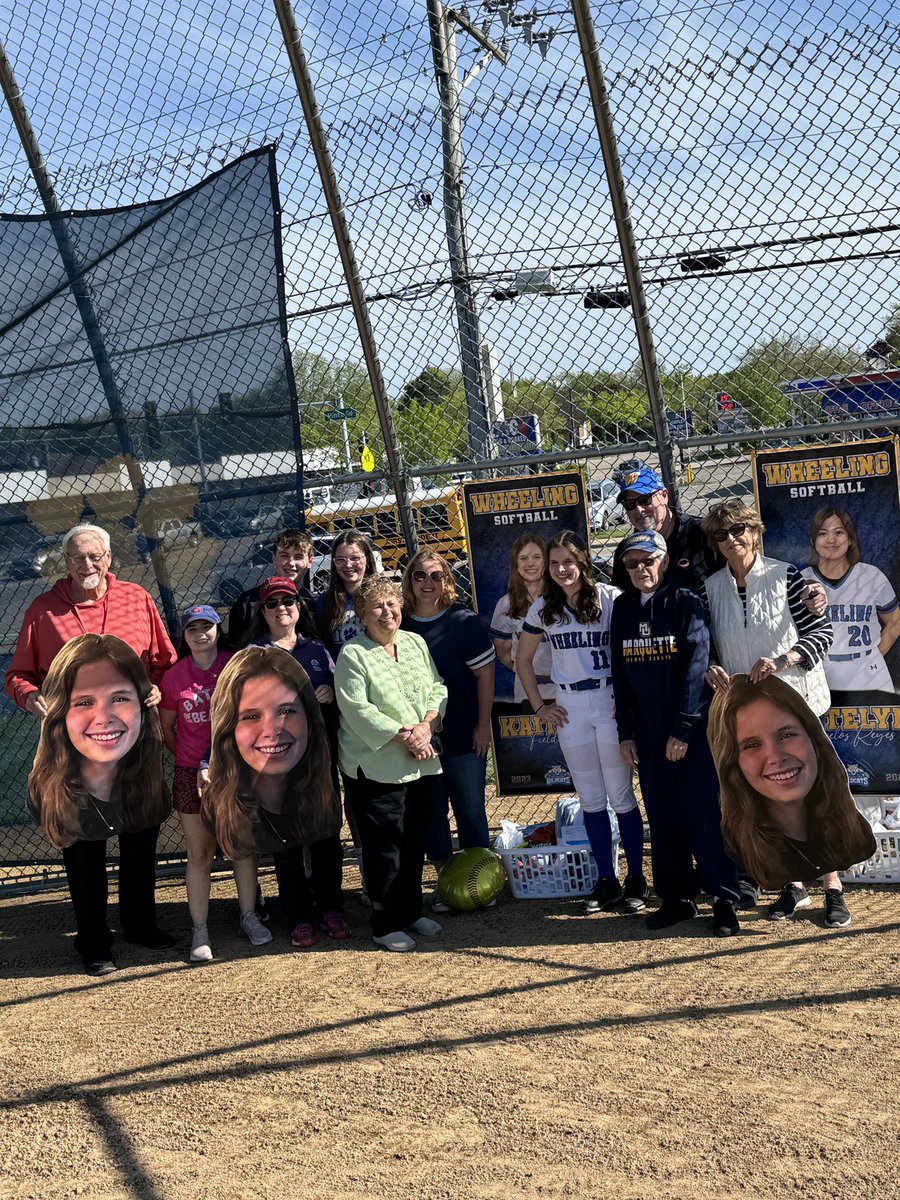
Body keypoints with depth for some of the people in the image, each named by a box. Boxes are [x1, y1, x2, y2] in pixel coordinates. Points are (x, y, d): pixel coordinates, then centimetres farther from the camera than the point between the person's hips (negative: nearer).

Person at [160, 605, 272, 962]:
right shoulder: (174, 676, 0)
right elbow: (166, 728, 9)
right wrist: (188, 758, 0)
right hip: (192, 775, 0)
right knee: (199, 854, 5)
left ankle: (249, 917, 24)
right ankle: (200, 930, 12)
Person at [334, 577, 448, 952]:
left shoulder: (415, 643, 11)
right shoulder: (352, 655, -9)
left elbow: (437, 688, 9)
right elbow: (356, 709, -16)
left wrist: (426, 727, -9)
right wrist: (403, 735, -17)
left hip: (419, 763, 6)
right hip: (375, 766, -6)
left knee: (415, 842, 14)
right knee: (384, 847, -1)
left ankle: (411, 912, 29)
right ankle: (386, 924, 11)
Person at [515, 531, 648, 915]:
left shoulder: (610, 599, -6)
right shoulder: (543, 609, 6)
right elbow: (523, 660, 16)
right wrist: (539, 706, 10)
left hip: (610, 700, -3)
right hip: (569, 707, 4)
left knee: (621, 795, 1)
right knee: (590, 798, 9)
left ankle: (636, 879, 12)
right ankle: (606, 881, 18)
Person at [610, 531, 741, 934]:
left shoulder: (686, 602, -6)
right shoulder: (622, 608, 8)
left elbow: (695, 667, -12)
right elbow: (619, 673, 11)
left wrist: (682, 729, -16)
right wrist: (625, 732, 7)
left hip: (693, 730, -5)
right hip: (648, 734, 5)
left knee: (705, 814, -3)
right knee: (662, 818, 9)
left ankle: (724, 899, 6)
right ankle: (676, 897, 19)